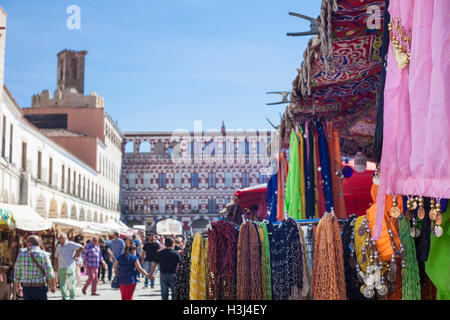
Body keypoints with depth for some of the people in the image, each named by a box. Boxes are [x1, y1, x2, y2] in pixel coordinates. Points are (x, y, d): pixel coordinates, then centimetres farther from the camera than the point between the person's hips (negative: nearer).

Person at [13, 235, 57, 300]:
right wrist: (53, 286, 5)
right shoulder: (43, 254, -9)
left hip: (26, 288, 3)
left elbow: (17, 272, 5)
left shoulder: (21, 254, -1)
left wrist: (18, 287, 19)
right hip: (39, 289, -3)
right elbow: (50, 273, -10)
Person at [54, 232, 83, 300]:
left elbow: (81, 247, -10)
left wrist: (75, 256, -8)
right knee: (62, 283, 3)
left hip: (70, 266, -6)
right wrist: (56, 264, 13)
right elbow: (56, 256, 26)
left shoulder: (70, 244, -4)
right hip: (61, 268, 6)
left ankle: (72, 297, 4)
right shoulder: (58, 247, 16)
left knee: (71, 283, -5)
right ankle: (64, 297, 9)